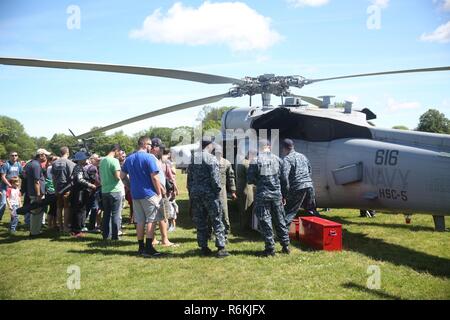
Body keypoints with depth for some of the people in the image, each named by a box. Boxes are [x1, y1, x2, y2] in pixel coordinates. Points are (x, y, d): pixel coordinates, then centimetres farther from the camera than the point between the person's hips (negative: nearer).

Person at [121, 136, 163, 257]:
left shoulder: (129, 158, 11)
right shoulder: (149, 158, -10)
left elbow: (122, 176, 17)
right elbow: (154, 178, -14)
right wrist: (159, 193, -6)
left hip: (135, 194, 6)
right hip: (149, 193, -6)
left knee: (140, 221, 11)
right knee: (151, 220, -1)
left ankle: (141, 247, 15)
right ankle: (148, 248, -4)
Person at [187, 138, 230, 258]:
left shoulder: (193, 158, 9)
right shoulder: (211, 159, -10)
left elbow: (189, 177, 13)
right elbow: (215, 178, -16)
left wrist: (191, 193, 17)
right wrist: (218, 191, -7)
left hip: (195, 193, 6)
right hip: (209, 193, -6)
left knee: (200, 222, 10)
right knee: (217, 221, 0)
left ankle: (203, 247, 14)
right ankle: (220, 248, -2)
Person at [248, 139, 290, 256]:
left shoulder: (255, 161, -9)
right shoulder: (277, 159, 2)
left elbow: (250, 180, -7)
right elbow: (283, 179, 5)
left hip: (262, 195, -3)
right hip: (277, 194, 4)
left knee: (265, 221, 4)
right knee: (280, 220, 14)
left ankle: (270, 248, 5)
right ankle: (285, 246, 20)